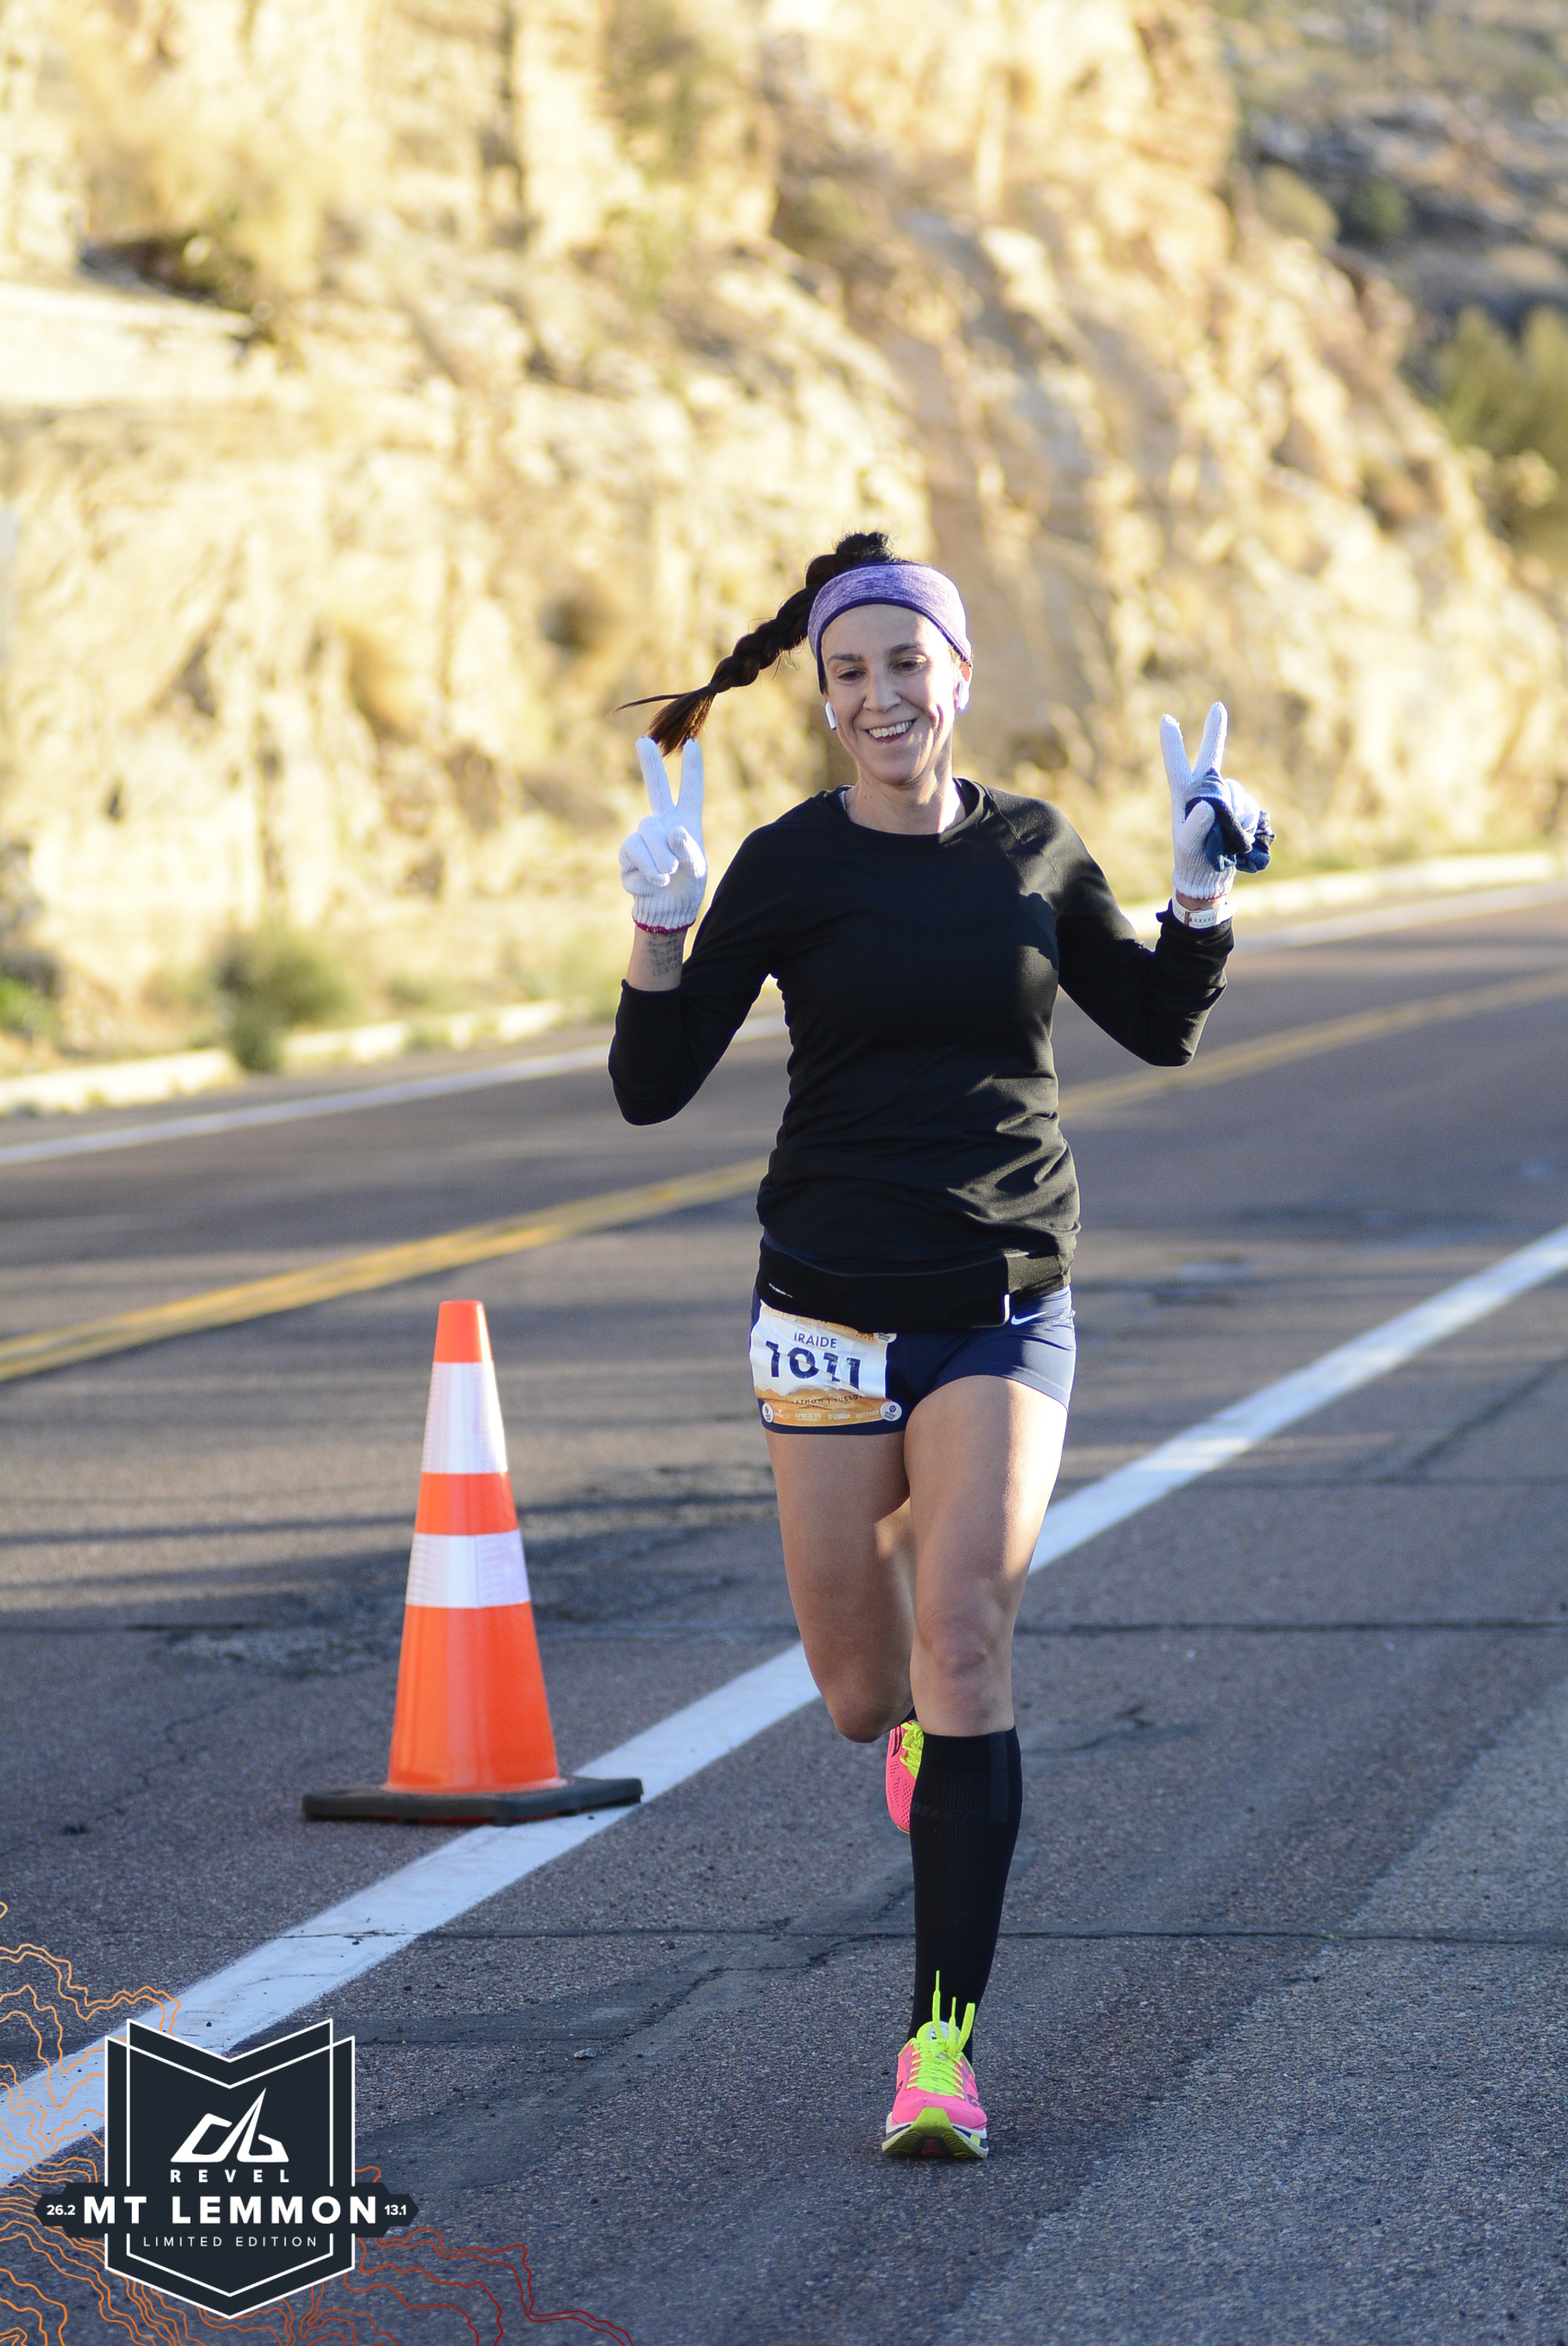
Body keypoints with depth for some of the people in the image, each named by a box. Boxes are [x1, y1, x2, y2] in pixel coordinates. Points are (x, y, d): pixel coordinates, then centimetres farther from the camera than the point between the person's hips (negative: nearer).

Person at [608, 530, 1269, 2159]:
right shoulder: (788, 867, -3)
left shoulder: (1034, 851, 3)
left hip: (1006, 1317, 0)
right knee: (861, 1697, 6)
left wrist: (1205, 888, 1)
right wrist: (658, 921, -20)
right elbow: (652, 1090, -5)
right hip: (832, 1312, 0)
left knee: (963, 1644, -16)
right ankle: (918, 1720, 47)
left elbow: (1159, 1029, 18)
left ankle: (943, 2044, -12)